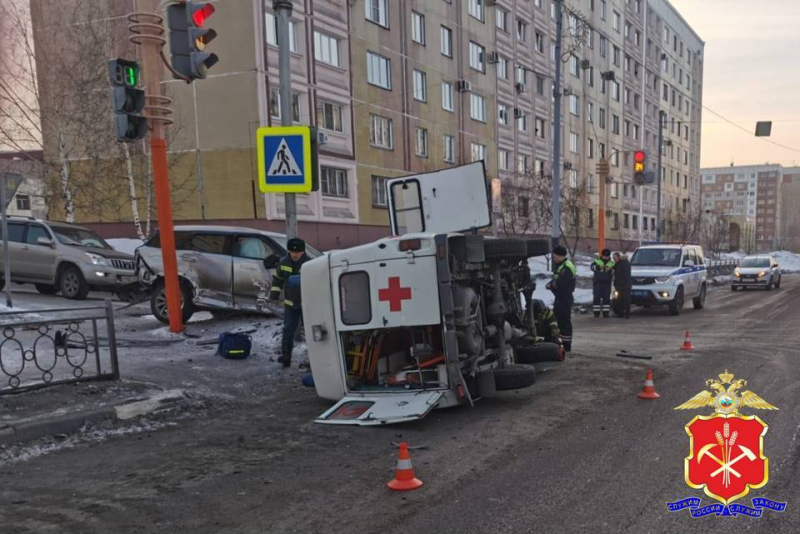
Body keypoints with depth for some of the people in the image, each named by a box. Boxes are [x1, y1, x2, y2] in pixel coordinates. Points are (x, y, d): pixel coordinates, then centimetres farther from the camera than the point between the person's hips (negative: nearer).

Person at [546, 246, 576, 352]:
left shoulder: (566, 268, -21)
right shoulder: (560, 266, 14)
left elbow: (560, 284, -27)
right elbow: (556, 279, 19)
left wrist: (551, 285, -10)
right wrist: (550, 283, -1)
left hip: (565, 298, -11)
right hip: (560, 297, 11)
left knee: (565, 321, -5)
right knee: (557, 318, 18)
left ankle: (566, 344, 0)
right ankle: (562, 341, 29)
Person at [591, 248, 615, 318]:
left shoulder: (612, 263, 12)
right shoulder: (597, 261, 6)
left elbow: (614, 272, 0)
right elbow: (592, 267, -13)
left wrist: (610, 270, -20)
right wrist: (599, 267, -30)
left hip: (607, 283, 2)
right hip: (597, 283, -2)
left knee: (606, 298, 1)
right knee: (597, 298, -3)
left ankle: (606, 312, 5)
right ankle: (596, 312, 1)